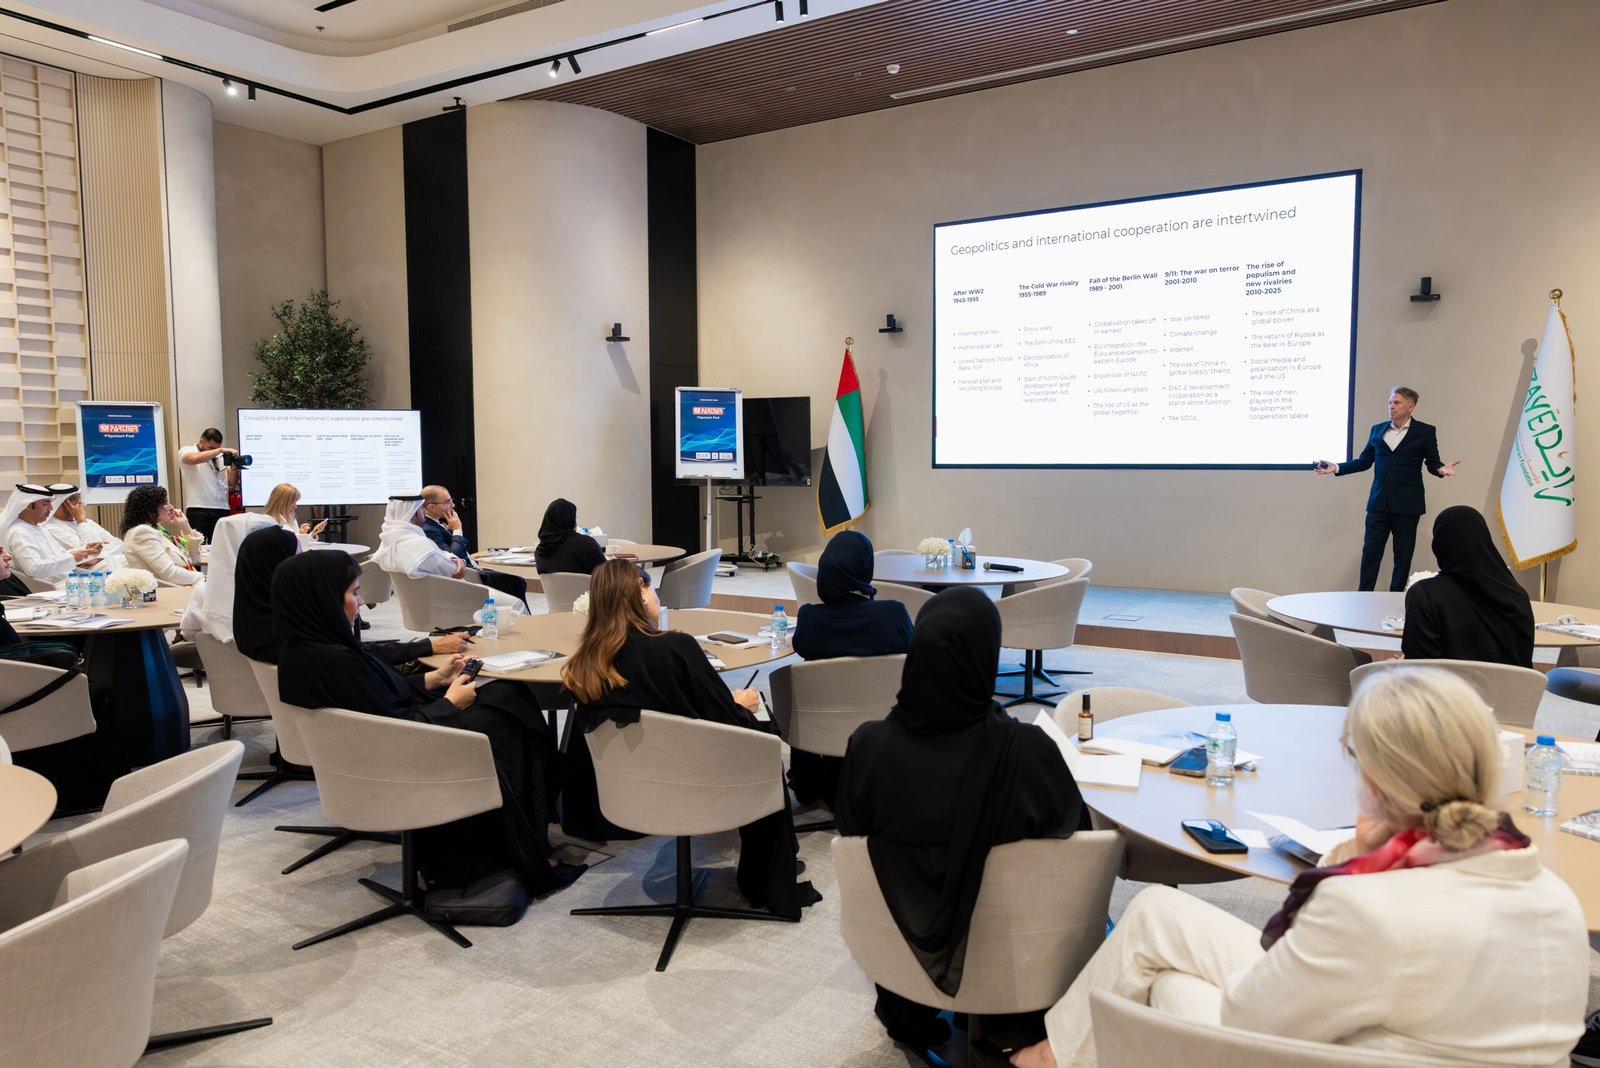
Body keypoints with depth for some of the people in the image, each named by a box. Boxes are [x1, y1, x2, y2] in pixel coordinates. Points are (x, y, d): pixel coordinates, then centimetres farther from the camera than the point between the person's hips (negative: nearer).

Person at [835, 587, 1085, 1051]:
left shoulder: (869, 744, -25)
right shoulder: (1028, 750, -30)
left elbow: (849, 833, -6)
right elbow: (1074, 831, -11)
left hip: (898, 943, 2)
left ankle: (907, 1015, 48)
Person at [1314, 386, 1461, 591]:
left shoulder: (1425, 432, 0)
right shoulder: (1377, 429, 9)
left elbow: (1432, 463, 1)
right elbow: (1364, 461, 11)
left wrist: (1441, 469, -21)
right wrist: (1337, 467, 1)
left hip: (1407, 504, -3)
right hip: (1378, 503, 3)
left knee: (1403, 554, 6)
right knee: (1370, 551, 3)